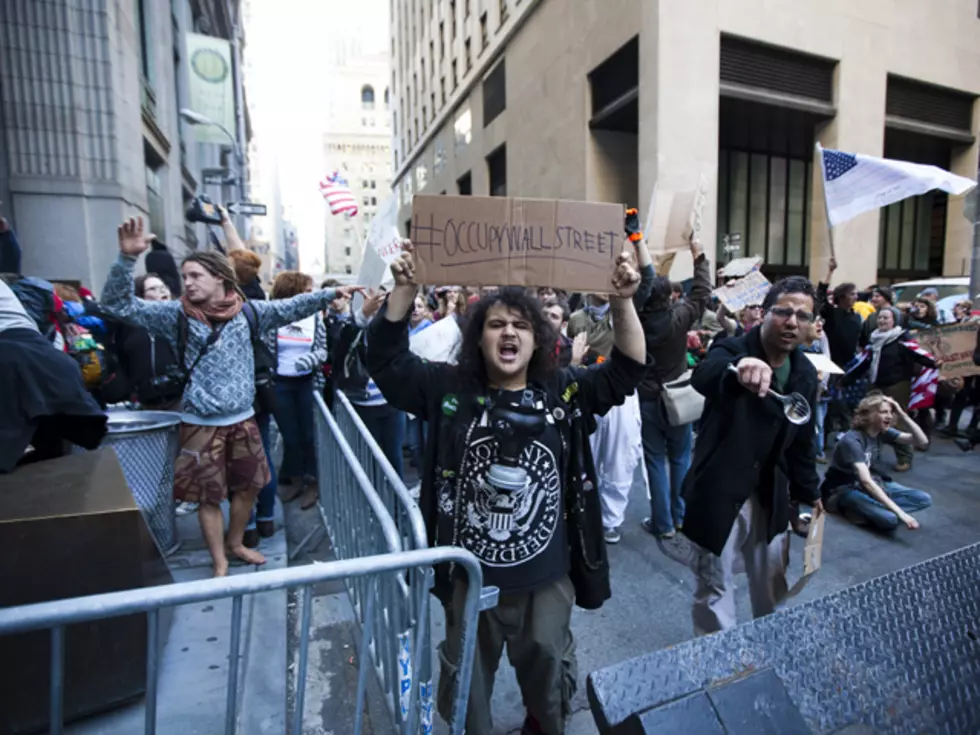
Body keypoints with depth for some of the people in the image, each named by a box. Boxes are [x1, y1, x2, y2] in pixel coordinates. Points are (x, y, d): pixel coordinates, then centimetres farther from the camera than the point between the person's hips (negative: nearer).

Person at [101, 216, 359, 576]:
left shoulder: (247, 312, -2)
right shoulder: (176, 315, -6)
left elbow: (291, 307, -1)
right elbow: (118, 303, -10)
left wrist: (329, 294, -11)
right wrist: (127, 258, -25)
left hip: (243, 419, 2)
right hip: (201, 424, -2)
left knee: (248, 486, 16)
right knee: (210, 496, 9)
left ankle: (236, 543, 41)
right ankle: (219, 562, 28)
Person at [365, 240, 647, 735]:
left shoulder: (566, 392, -5)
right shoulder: (449, 389, -6)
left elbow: (628, 368, -11)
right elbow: (386, 360, -10)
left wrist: (622, 303, -25)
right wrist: (404, 290, -22)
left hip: (546, 575, 1)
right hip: (469, 573, 0)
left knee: (548, 667, 26)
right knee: (465, 675, 23)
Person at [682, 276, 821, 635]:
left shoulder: (805, 373, 3)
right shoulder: (732, 349, -16)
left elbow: (802, 440, 14)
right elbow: (704, 376, -42)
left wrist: (808, 492, 15)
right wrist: (737, 369, -63)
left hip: (771, 496, 6)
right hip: (720, 494, -6)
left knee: (773, 586, 23)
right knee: (714, 588, 8)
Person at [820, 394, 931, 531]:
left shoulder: (883, 432, -1)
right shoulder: (852, 440, -26)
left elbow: (922, 441, -6)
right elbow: (865, 481, -34)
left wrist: (902, 415, -19)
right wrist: (899, 512, -38)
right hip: (844, 489, -9)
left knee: (924, 499, -7)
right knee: (890, 519, -32)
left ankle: (859, 511, -13)